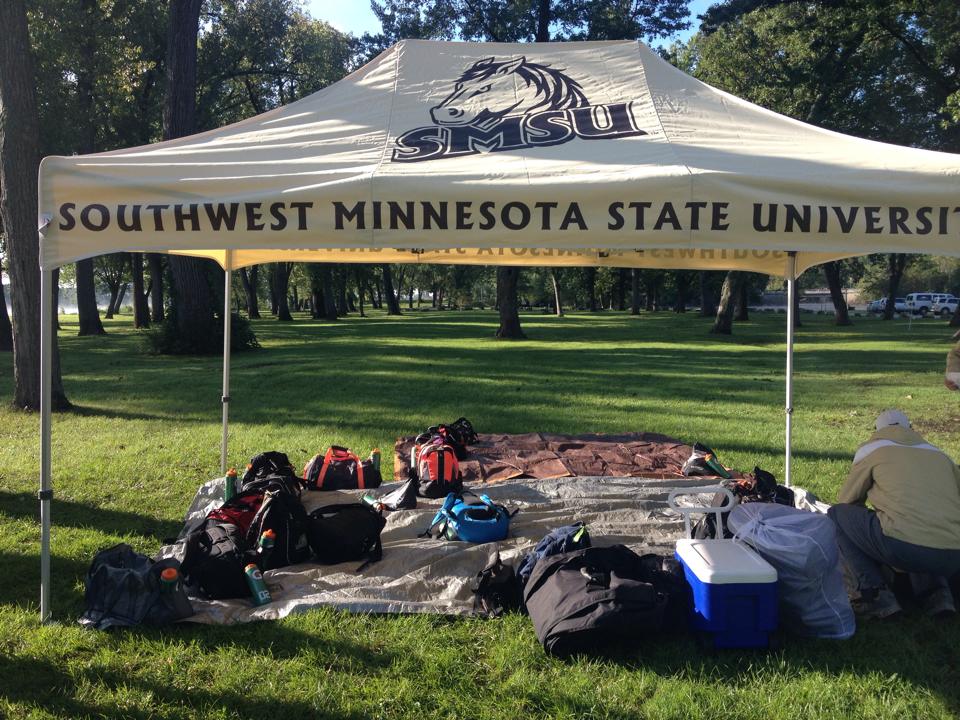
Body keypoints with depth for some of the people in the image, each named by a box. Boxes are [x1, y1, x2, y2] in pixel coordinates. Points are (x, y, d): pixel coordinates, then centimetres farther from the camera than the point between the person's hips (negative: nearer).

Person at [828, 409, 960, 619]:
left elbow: (847, 501, 23)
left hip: (903, 548, -5)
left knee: (837, 514, 17)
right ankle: (936, 592, 14)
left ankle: (874, 595, 4)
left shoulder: (873, 447, 16)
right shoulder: (938, 454, 27)